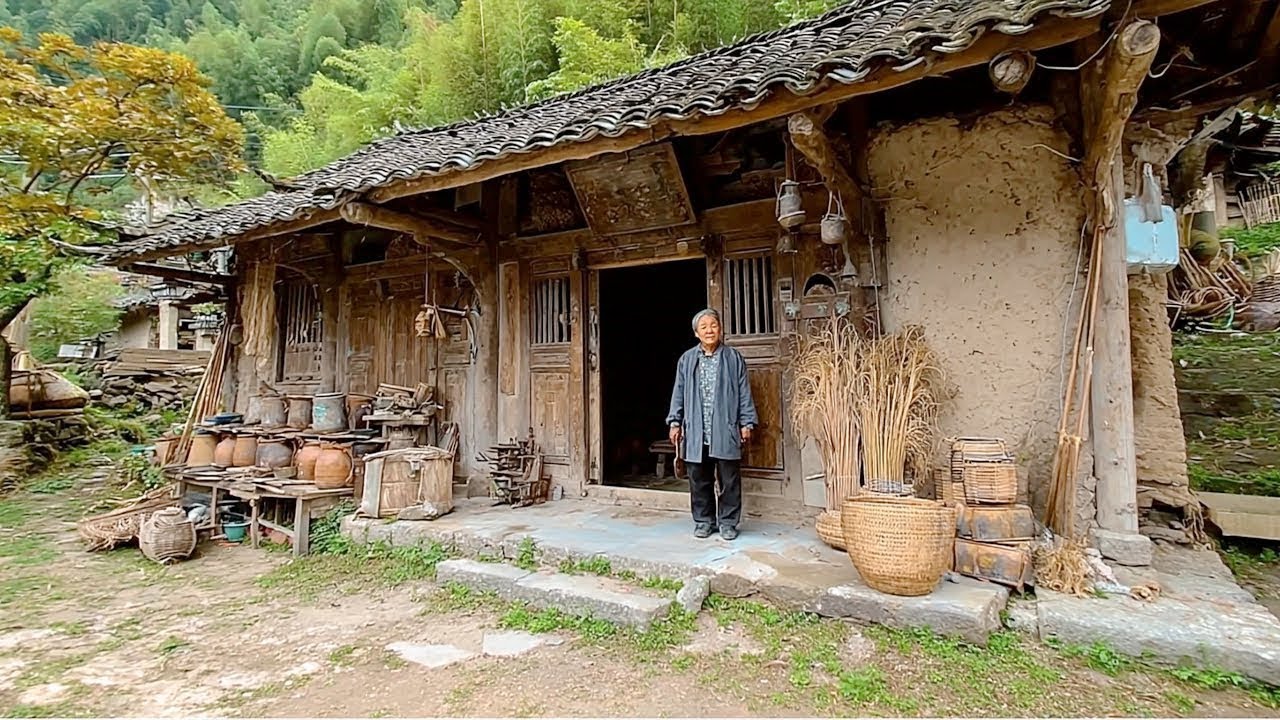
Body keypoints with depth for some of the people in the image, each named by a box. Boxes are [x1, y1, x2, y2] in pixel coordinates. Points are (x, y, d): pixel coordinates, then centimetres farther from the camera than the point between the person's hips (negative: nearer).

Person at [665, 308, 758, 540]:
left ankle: (728, 522, 18)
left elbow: (744, 393, 4)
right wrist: (675, 422, 5)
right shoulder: (687, 360, 7)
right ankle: (704, 521, 23)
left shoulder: (734, 358, 3)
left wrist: (746, 423, 0)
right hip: (696, 432, 2)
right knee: (699, 480, 8)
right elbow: (679, 394, 9)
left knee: (730, 480, 5)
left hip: (726, 431, -1)